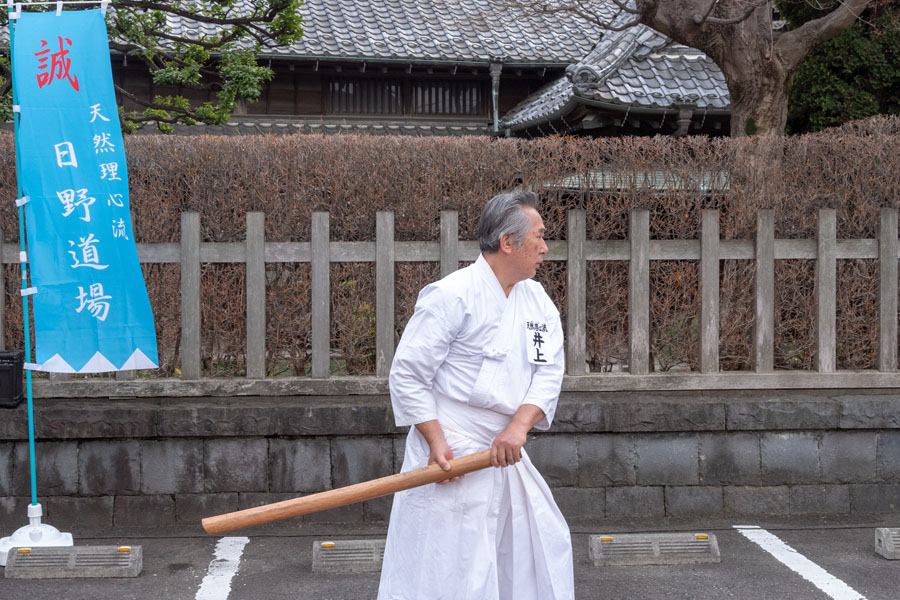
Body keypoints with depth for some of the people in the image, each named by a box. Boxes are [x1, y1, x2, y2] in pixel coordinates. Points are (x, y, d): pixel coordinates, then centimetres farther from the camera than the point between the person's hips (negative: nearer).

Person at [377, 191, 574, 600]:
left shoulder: (538, 301, 9)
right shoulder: (451, 295, -14)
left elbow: (549, 372, 2)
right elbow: (407, 375, -12)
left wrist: (519, 426, -15)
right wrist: (436, 442, -19)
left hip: (506, 454, 8)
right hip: (451, 458, -7)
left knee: (546, 551, 17)